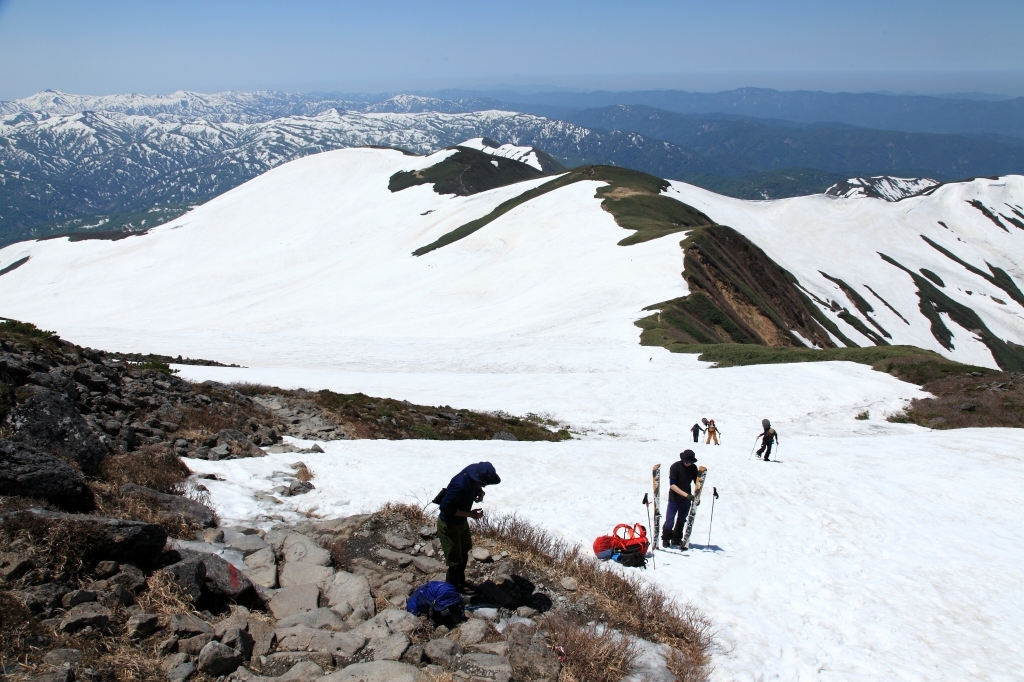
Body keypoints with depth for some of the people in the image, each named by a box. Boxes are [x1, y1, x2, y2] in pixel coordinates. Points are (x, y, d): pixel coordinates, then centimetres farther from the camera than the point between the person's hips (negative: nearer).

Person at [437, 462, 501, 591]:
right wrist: (470, 514, -27)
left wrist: (480, 492, -12)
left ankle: (460, 582, 46)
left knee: (464, 554, 25)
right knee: (455, 561, 4)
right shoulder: (460, 485, -37)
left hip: (461, 522, 9)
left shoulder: (473, 473, -13)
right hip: (449, 525, -9)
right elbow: (445, 507, -30)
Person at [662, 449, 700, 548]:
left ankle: (676, 540, 27)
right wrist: (686, 494, -30)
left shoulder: (693, 468, -4)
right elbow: (672, 485, -22)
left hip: (686, 499, 4)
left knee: (681, 521, 13)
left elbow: (697, 482, 6)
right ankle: (666, 539, 14)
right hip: (674, 498, -4)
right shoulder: (675, 467, -17)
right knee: (669, 521, -5)